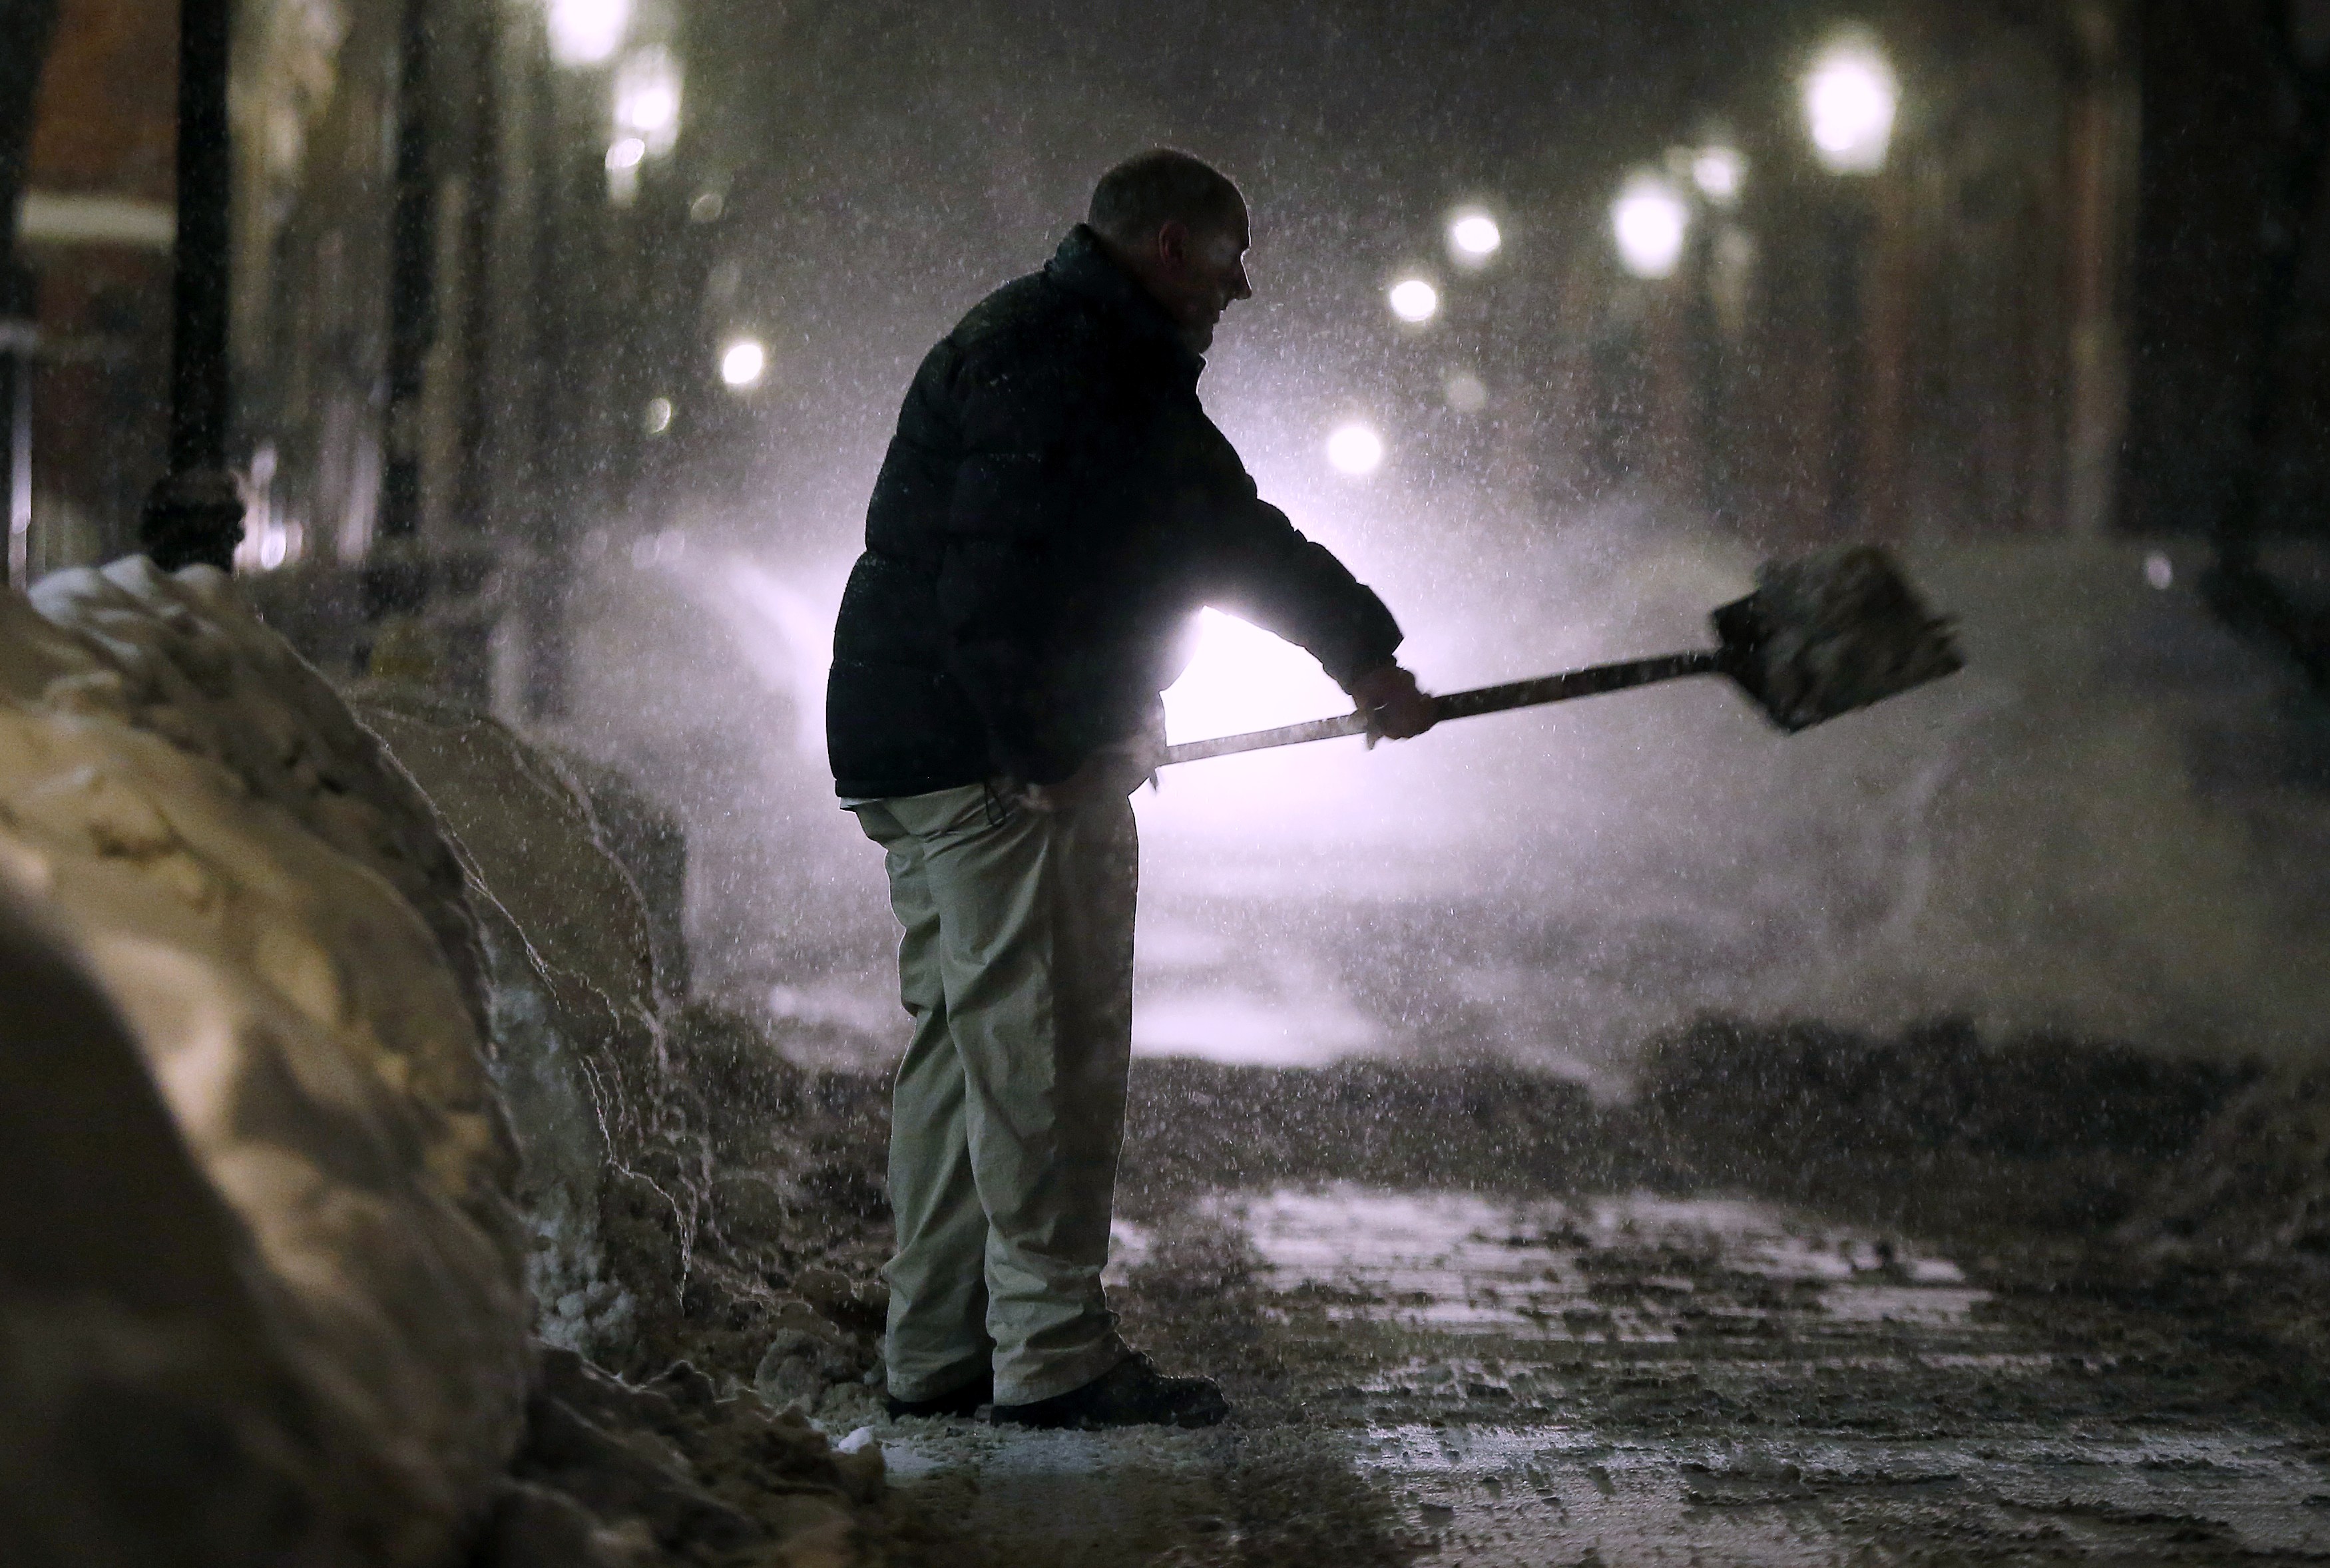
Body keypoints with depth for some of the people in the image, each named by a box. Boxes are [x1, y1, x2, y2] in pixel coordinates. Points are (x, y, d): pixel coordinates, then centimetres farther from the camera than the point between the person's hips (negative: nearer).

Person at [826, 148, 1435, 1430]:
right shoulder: (1052, 356, -13)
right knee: (1045, 1041, -8)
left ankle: (934, 1351, 16)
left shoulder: (1116, 367, 22)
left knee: (960, 1035, 12)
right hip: (998, 753, -11)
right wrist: (1044, 756, -22)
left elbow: (1232, 532, 29)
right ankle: (1054, 1356, -6)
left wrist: (1364, 653, 26)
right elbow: (994, 579, -23)